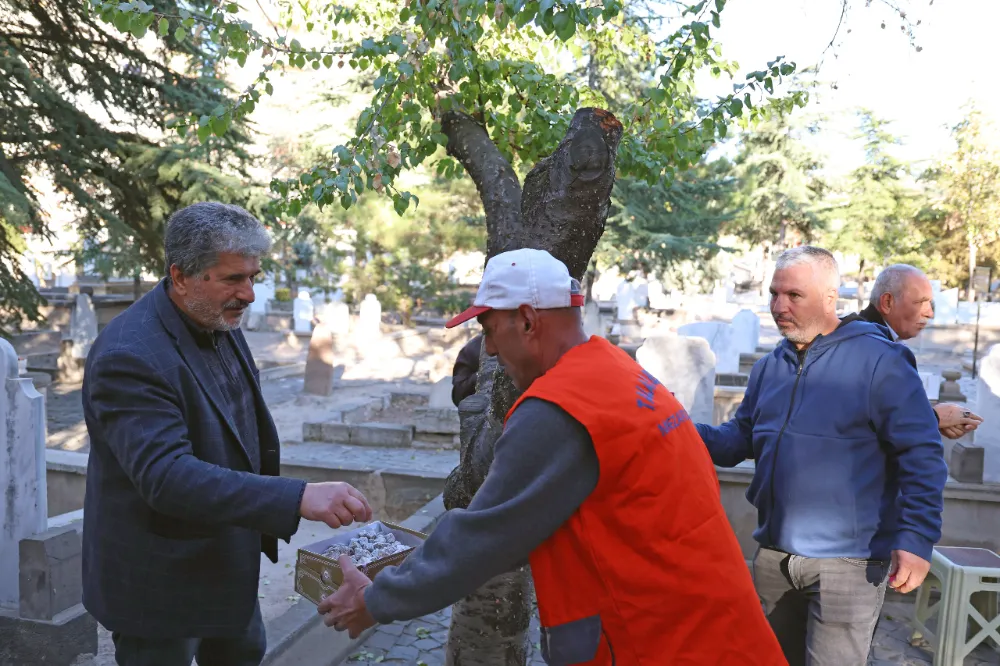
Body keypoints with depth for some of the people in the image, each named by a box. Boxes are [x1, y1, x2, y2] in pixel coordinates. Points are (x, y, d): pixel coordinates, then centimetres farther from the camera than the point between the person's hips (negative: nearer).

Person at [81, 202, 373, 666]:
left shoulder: (220, 324, -1)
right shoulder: (129, 356, -28)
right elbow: (165, 476, -37)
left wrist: (271, 523, 13)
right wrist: (298, 499, -44)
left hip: (227, 561, 8)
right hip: (159, 583, -8)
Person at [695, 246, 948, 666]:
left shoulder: (879, 361, -13)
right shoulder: (770, 367, 8)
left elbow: (921, 455, -13)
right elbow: (742, 437, 12)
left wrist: (916, 538, -19)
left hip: (846, 562, -7)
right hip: (774, 555, 7)